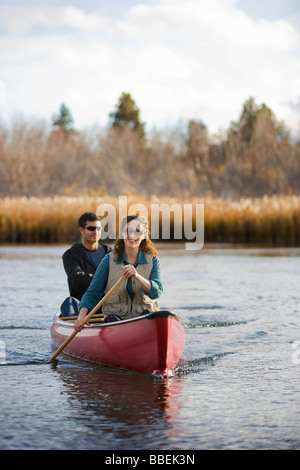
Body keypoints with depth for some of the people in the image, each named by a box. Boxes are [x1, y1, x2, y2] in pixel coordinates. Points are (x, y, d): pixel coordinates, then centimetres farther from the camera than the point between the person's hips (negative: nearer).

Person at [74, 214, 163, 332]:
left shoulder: (153, 261, 5)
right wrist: (81, 316, -13)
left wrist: (137, 276, -30)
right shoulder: (109, 260, 3)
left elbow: (157, 292, -11)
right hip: (116, 317, 1)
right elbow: (92, 293, 4)